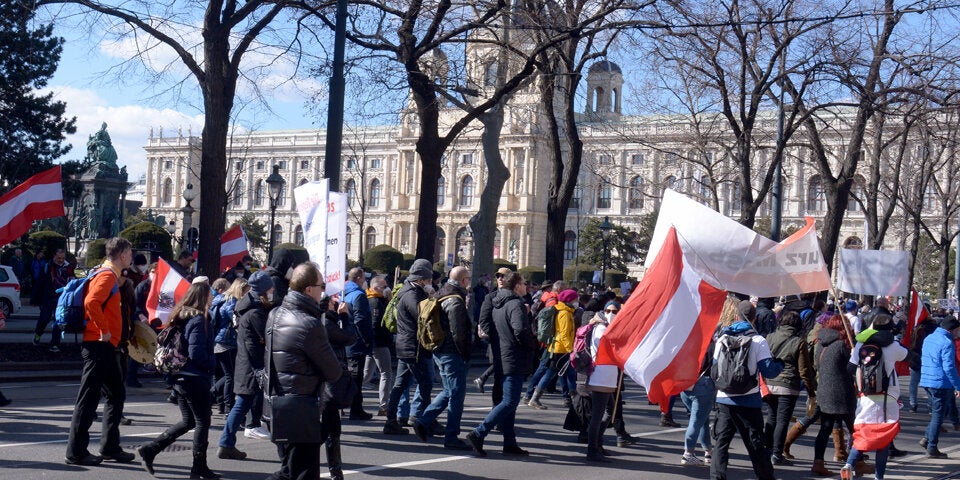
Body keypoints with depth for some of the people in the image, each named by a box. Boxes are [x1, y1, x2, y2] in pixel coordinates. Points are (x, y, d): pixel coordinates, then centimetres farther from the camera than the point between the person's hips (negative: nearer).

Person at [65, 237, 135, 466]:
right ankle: (76, 452, -1)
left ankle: (110, 447, 20)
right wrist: (104, 331, -23)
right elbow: (91, 302, -31)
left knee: (117, 394, 15)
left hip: (105, 347, 11)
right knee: (88, 398, -5)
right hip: (99, 345, -11)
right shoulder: (107, 276, -14)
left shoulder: (111, 276, 17)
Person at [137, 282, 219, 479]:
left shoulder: (180, 317, 9)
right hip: (196, 379, -9)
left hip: (180, 377, 9)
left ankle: (150, 450, 11)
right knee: (202, 422, 4)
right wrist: (212, 365, -6)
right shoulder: (198, 320, -17)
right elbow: (196, 353, -23)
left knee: (187, 421, 17)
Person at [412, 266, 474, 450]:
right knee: (457, 394, -1)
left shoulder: (440, 296, 12)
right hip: (453, 354, -9)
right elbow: (458, 333, -21)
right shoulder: (456, 301, -17)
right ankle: (451, 438, 2)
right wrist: (465, 353, -11)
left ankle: (423, 421, 12)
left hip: (439, 352, 9)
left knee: (449, 391, 19)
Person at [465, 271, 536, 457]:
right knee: (509, 402, -9)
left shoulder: (496, 304, 14)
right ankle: (478, 434, -16)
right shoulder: (516, 304, -14)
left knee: (508, 401, 14)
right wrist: (534, 344, -9)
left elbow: (488, 330, 20)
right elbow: (521, 331, -25)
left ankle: (510, 443, 17)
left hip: (501, 359, 10)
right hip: (515, 361, -10)